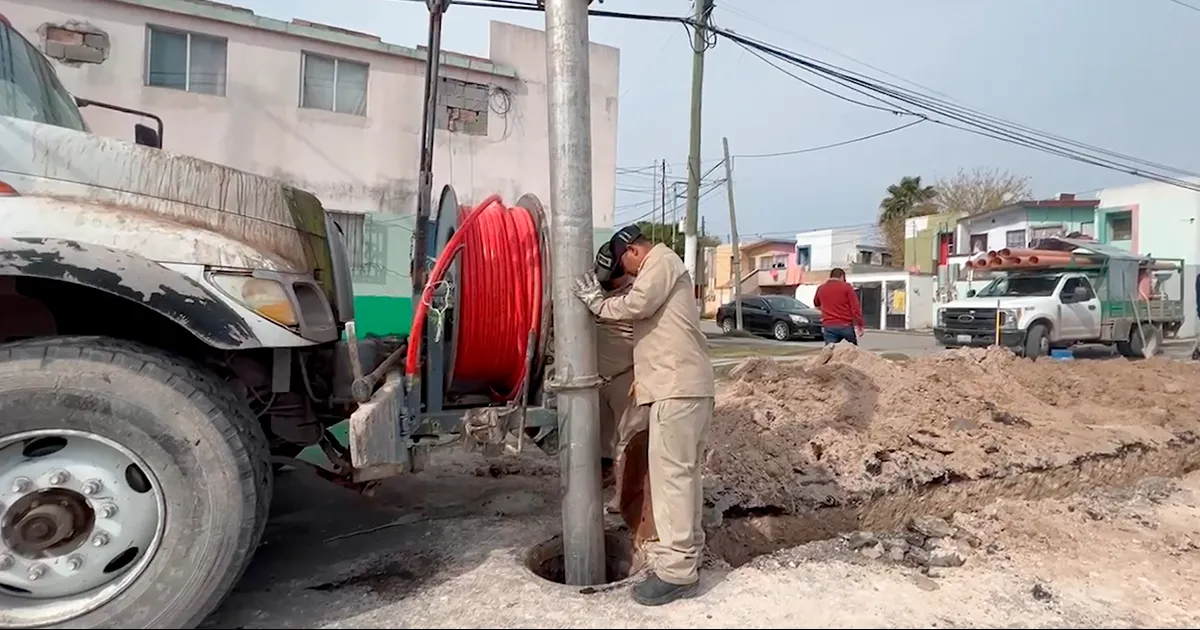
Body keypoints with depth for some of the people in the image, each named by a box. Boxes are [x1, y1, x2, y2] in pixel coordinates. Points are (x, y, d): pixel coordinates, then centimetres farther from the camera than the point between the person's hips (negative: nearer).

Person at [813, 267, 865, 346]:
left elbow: (816, 303, 31)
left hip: (828, 326, 2)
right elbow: (855, 307, -6)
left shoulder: (821, 288, 11)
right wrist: (859, 324, -5)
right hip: (846, 325, -2)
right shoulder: (847, 287, 1)